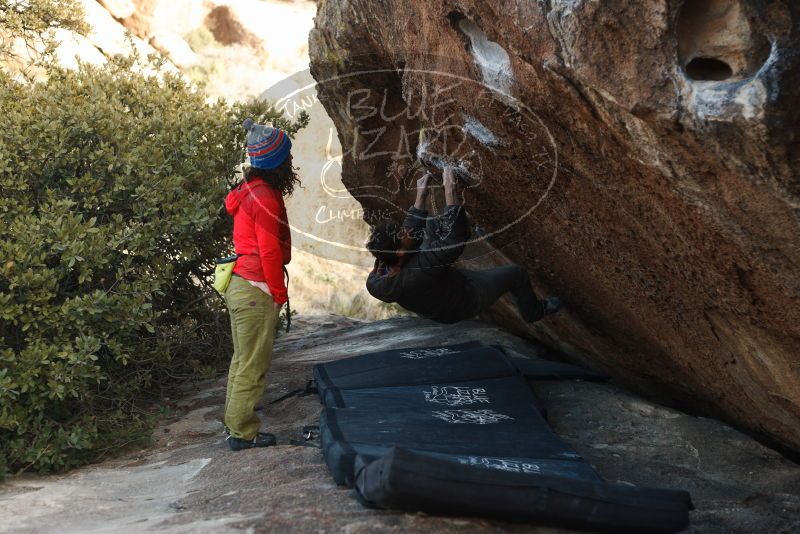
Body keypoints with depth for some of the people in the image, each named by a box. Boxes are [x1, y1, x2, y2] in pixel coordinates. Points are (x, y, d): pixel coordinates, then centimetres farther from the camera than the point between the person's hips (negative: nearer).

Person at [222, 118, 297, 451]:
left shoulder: (250, 191, 12)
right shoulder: (266, 198, -17)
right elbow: (270, 252, -19)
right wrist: (279, 294, -12)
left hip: (239, 286, 10)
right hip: (256, 291, -10)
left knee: (242, 361, 17)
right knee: (253, 367, -2)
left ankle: (236, 424, 25)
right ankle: (243, 433, 4)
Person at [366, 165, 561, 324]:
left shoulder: (375, 284, -26)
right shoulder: (420, 269, -50)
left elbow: (410, 235, -12)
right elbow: (458, 238, -41)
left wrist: (420, 198, -13)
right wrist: (450, 194, -37)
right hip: (466, 303, -6)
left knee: (433, 225, 7)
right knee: (516, 273, 15)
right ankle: (533, 312, 43)